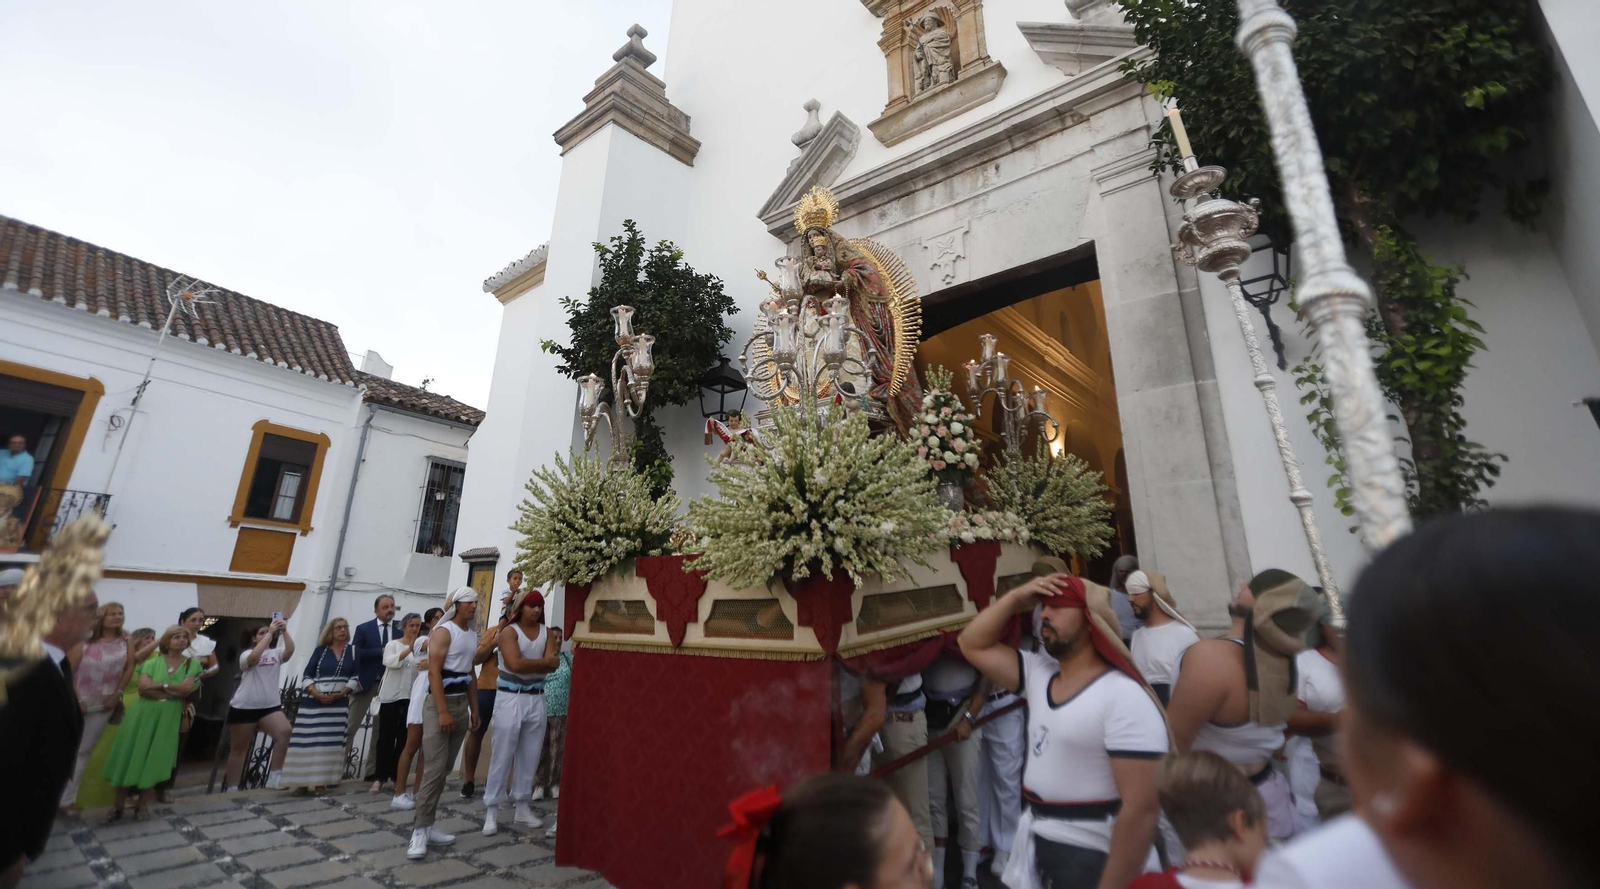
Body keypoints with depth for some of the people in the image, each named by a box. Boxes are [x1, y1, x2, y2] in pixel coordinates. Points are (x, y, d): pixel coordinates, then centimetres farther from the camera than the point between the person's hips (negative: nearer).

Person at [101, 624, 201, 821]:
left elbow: (186, 689, -9)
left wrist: (160, 685, -10)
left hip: (168, 718, 0)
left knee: (154, 760, 2)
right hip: (142, 715, 0)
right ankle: (118, 806, 15)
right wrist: (172, 692, -16)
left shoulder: (192, 664, 3)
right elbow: (143, 687, -10)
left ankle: (141, 803, 18)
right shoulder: (152, 662, 3)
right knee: (130, 757, 1)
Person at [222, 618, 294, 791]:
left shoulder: (276, 653, 8)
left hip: (270, 706, 2)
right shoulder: (246, 654, 1)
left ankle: (274, 778, -16)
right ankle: (231, 788, 21)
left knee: (284, 732, -22)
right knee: (239, 749, 8)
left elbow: (290, 650, -14)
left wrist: (284, 631, -26)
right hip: (244, 707, -2)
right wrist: (270, 633, -25)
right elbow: (254, 657, -23)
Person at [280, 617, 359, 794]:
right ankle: (302, 781, 5)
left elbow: (356, 677, 0)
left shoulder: (353, 650, 6)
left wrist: (340, 694, -12)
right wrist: (316, 694, -13)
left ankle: (321, 782, 3)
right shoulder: (321, 650, 7)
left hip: (339, 703, 0)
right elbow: (307, 675, 2)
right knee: (308, 740, -3)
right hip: (313, 701, 0)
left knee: (329, 742, -2)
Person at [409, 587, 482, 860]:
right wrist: (442, 711, -22)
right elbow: (434, 672, -17)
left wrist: (474, 709, 17)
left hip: (462, 704, 8)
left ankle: (425, 825, 18)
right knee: (434, 769, -10)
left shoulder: (472, 636, 14)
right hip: (440, 702, -8)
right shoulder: (443, 631, -10)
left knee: (445, 769, 10)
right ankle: (420, 830, -2)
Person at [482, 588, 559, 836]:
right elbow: (515, 664, -22)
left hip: (536, 699, 4)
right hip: (511, 698, -4)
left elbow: (552, 666, -7)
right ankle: (491, 810, 12)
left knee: (530, 757, 11)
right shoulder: (509, 631, -8)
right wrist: (544, 661, -11)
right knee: (502, 756, 1)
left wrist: (529, 665, -19)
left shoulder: (546, 633, 5)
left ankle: (522, 807, 22)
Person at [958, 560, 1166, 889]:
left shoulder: (1124, 697, -21)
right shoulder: (1039, 674, 2)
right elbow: (972, 645, 4)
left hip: (1090, 861, -7)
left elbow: (1141, 810, -23)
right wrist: (1017, 597, -7)